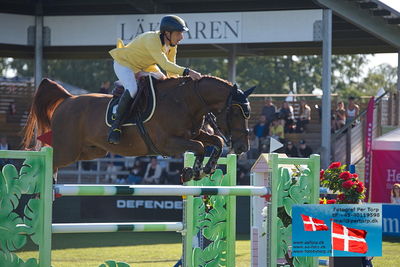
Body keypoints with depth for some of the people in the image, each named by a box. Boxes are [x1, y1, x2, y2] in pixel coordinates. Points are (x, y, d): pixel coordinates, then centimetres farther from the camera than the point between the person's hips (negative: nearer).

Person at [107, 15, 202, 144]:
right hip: (124, 64, -10)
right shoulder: (152, 40, -35)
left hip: (143, 67, 10)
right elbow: (165, 65, -45)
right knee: (132, 90, -32)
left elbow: (171, 68, -3)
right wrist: (187, 72, -54)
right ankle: (116, 125, -23)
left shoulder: (171, 44, -7)